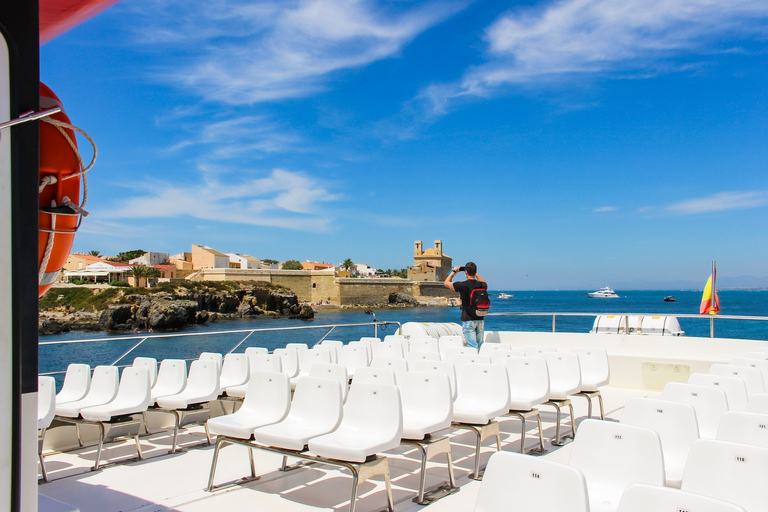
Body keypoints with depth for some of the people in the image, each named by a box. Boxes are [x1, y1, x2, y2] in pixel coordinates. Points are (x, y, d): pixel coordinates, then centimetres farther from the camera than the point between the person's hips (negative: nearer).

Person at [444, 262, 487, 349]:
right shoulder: (481, 285, -1)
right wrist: (476, 274, 27)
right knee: (480, 346, 12)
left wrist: (454, 271, 14)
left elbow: (446, 283, 3)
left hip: (468, 320, -5)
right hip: (480, 320, 5)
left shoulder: (463, 285, -14)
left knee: (473, 347, -6)